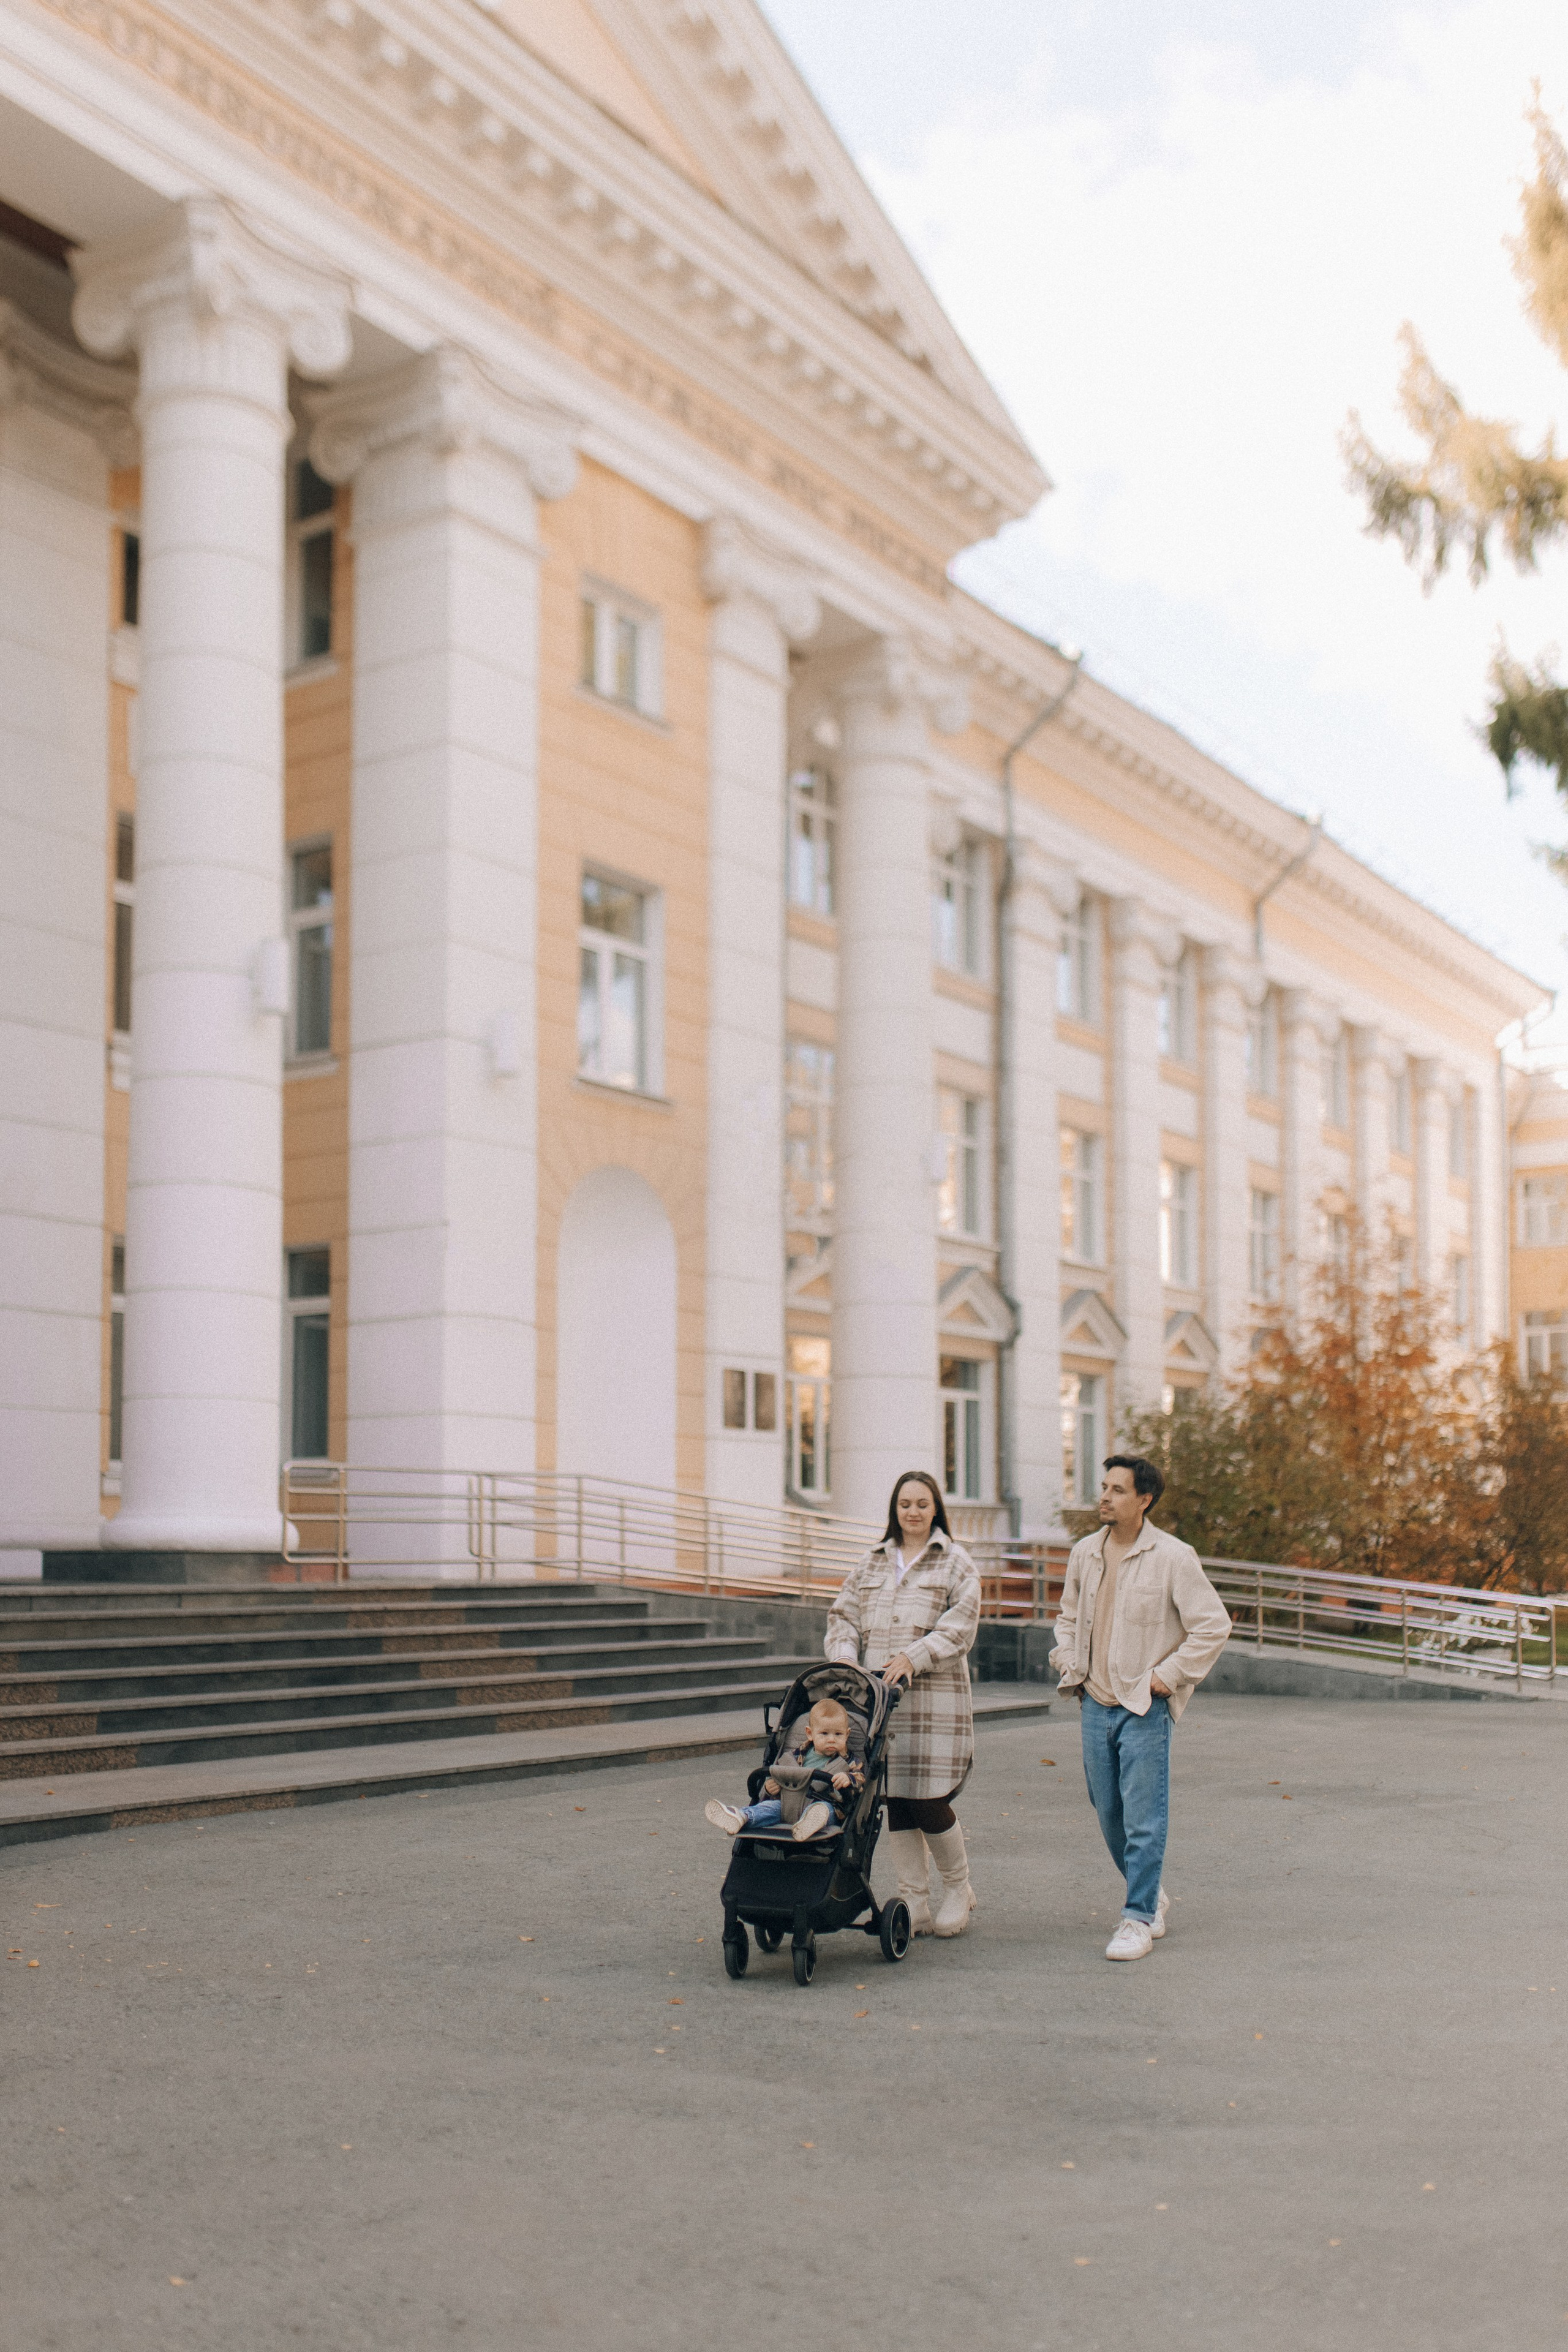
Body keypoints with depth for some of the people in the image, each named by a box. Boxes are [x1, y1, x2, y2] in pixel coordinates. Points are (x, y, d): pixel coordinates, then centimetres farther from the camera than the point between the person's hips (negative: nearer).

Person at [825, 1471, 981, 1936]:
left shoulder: (956, 1563, 4)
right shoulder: (873, 1563, 18)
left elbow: (959, 1627, -6)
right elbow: (844, 1614, 14)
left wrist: (914, 1657, -19)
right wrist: (845, 1657, -6)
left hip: (935, 1696, -4)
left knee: (930, 1801, -7)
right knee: (896, 1802, 5)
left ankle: (958, 1889, 17)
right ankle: (915, 1904, 14)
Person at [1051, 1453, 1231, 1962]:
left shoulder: (1173, 1558, -10)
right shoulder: (1084, 1554, 8)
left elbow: (1213, 1626, -8)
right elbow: (1069, 1618, 24)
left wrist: (1166, 1677, -10)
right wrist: (1070, 1668, 11)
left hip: (1144, 1708, -6)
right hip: (1096, 1705, 6)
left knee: (1143, 1819, -5)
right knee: (1109, 1815, 13)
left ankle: (1138, 1920, 3)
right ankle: (1151, 1895, 32)